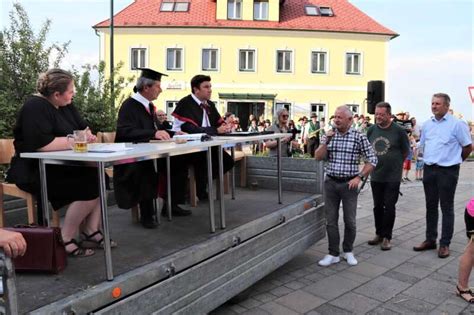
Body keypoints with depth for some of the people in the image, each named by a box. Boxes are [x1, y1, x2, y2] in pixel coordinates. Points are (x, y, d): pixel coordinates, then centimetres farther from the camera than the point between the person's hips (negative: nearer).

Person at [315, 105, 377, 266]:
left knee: (349, 221, 7)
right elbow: (318, 157, 1)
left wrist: (359, 177, -10)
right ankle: (333, 254, 18)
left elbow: (372, 160, -2)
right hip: (330, 182, 3)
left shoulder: (359, 137, -5)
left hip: (349, 184, -2)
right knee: (331, 220, 6)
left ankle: (348, 251, 28)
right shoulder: (329, 135, 5)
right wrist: (326, 141, -12)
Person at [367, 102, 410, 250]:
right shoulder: (371, 130, 3)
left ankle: (387, 237, 13)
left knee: (389, 207, 2)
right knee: (377, 206, 12)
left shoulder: (398, 131, -8)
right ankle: (379, 234, 26)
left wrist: (395, 164, 9)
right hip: (375, 176, 4)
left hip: (392, 177, -4)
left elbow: (405, 151, 2)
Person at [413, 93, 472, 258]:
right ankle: (430, 240, 24)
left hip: (447, 171, -5)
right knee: (430, 206, 13)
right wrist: (431, 159, 14)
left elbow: (468, 147, -3)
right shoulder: (427, 125, 8)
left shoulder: (457, 124, -9)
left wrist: (455, 160, 7)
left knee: (446, 208, 2)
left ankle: (445, 244, 10)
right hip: (429, 170, 6)